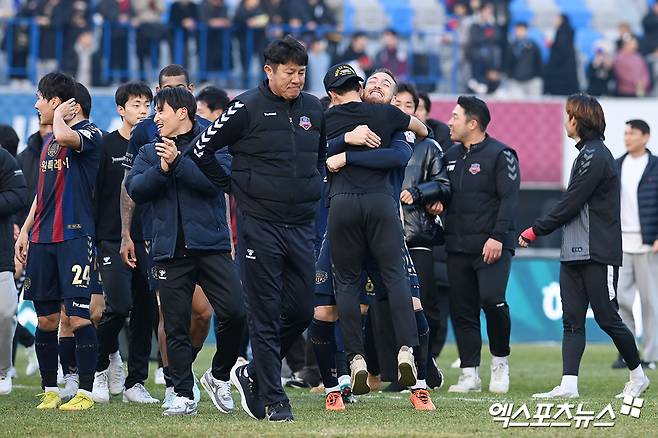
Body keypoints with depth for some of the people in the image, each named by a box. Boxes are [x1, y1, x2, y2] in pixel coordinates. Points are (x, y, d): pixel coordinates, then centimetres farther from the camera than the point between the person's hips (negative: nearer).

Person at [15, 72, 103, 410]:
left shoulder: (89, 133, -6)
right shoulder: (49, 141, 19)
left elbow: (66, 137, -30)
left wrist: (60, 116, -10)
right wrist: (25, 230, 18)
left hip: (75, 236, -8)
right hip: (43, 238, 8)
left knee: (78, 316, -9)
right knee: (46, 319, 7)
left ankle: (85, 393, -6)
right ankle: (50, 391, 14)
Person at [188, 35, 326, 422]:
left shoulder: (314, 110, 8)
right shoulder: (247, 108, -8)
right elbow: (201, 150, -2)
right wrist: (235, 187, 1)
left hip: (302, 226, 6)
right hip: (260, 226, -6)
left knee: (302, 311, 6)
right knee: (266, 317, -3)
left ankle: (254, 375, 24)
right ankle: (273, 401, 2)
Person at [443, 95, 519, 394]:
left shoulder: (500, 154, -4)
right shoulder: (451, 156, 17)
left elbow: (509, 198, -10)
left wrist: (497, 237, -19)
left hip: (492, 246, -7)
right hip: (458, 247, 7)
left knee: (491, 299, -20)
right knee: (462, 310, 3)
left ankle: (500, 361, 1)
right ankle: (470, 374, 8)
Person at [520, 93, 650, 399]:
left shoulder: (595, 156, -15)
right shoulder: (587, 153, 17)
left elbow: (570, 205, -16)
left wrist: (535, 231, -9)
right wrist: (538, 230, 15)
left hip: (598, 254, -9)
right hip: (574, 253, 9)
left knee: (607, 318, -1)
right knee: (572, 320, 0)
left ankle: (638, 376, 14)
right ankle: (569, 385, -6)